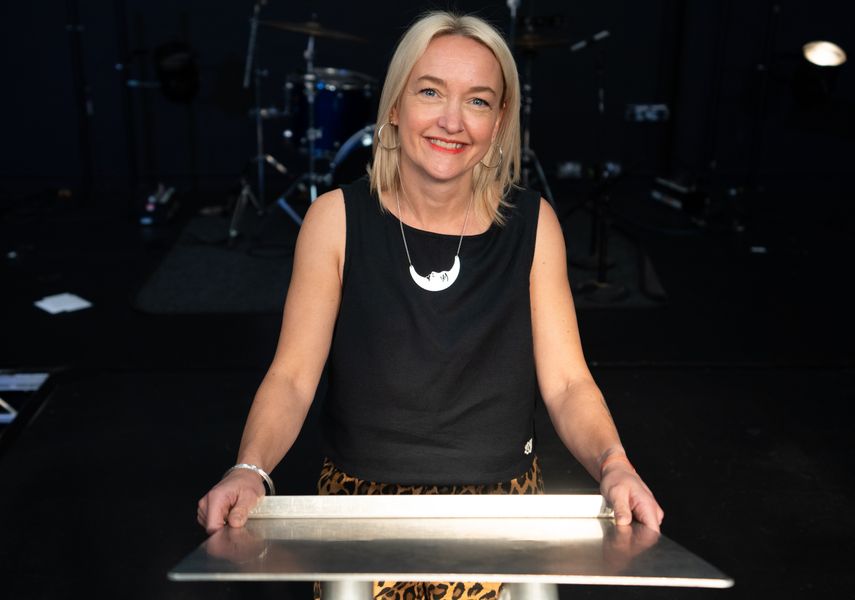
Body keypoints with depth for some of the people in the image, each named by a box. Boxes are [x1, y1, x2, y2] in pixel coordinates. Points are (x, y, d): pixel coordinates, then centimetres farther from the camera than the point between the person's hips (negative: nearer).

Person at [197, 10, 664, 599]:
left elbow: (567, 383, -2)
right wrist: (250, 470, -23)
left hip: (502, 505, 1)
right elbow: (292, 378, -6)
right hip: (361, 499, 0)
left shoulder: (533, 224, -2)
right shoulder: (337, 218, -5)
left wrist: (612, 464, -20)